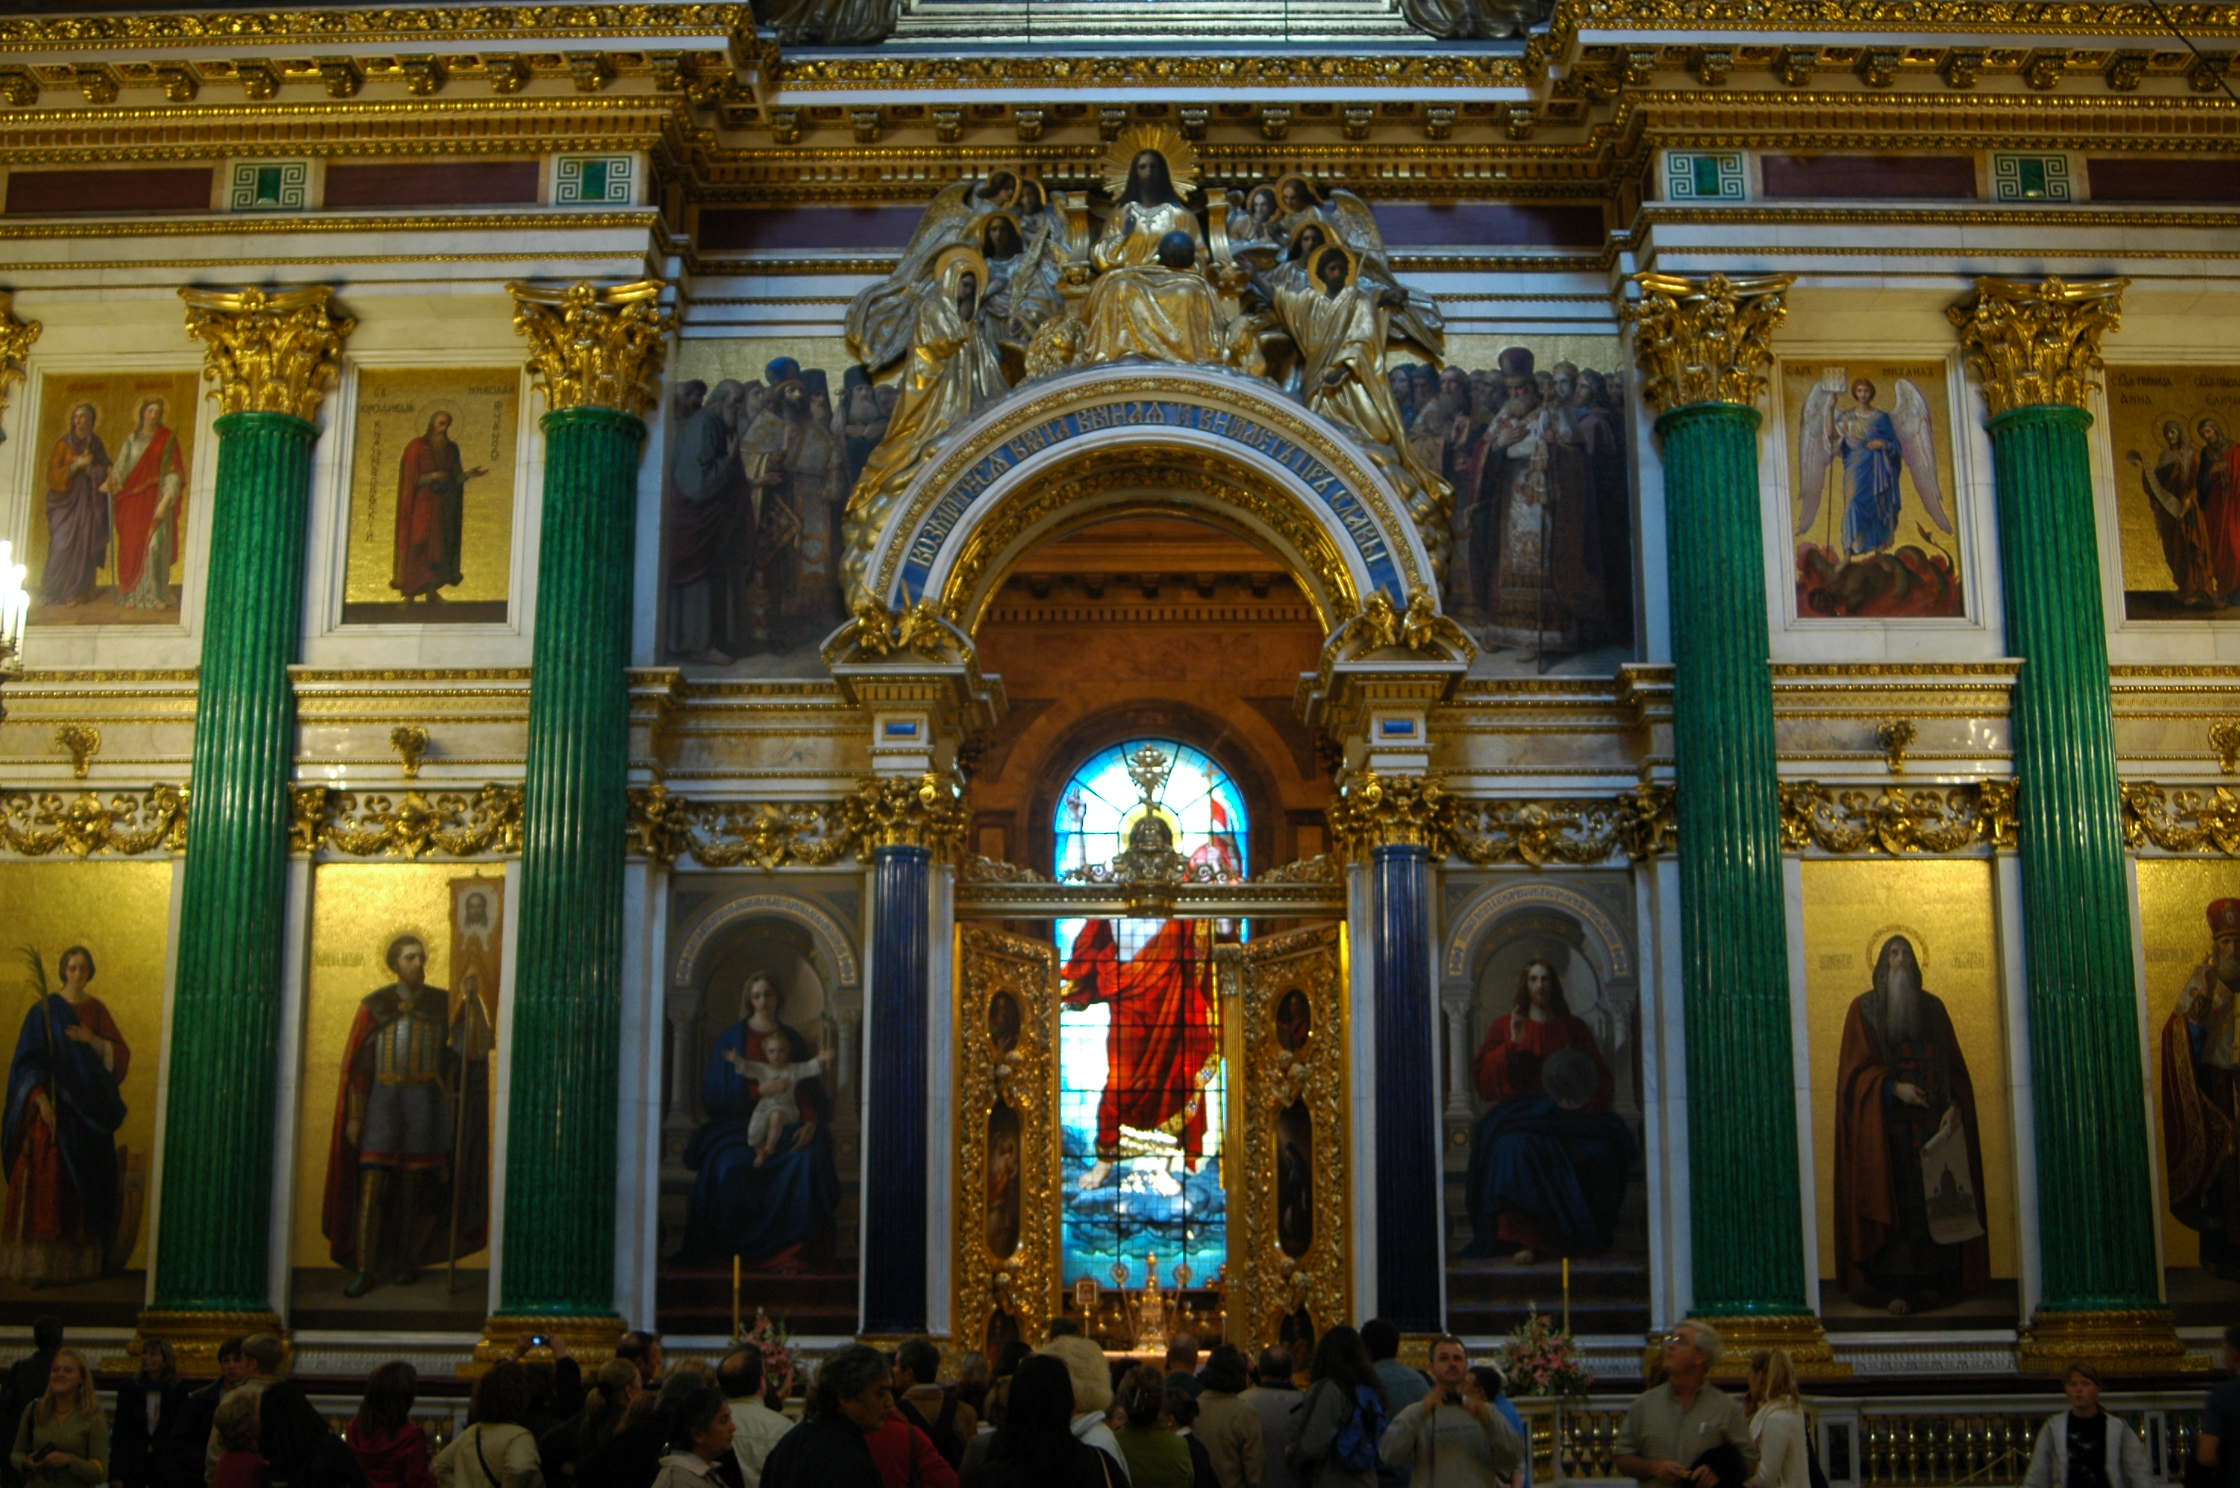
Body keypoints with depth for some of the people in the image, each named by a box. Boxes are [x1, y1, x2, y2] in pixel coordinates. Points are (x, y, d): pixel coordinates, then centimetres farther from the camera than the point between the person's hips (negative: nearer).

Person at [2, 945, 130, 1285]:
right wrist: (40, 1098, -18)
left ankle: (81, 1259, 7)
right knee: (46, 1181, -8)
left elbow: (121, 1055, 5)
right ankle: (40, 1263, -7)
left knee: (85, 1183, 2)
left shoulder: (97, 1010, 9)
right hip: (53, 1105, -3)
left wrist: (93, 1040, -13)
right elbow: (27, 1058, -5)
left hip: (89, 1110, 3)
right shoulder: (44, 1010, -1)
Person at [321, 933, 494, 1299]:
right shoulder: (374, 1005, 0)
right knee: (370, 1189, -7)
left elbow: (474, 1046, -7)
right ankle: (364, 1270, -3)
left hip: (425, 1102, 1)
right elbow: (357, 1064, 0)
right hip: (383, 1101, -1)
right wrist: (354, 1116, -4)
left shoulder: (443, 1004, 3)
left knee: (414, 1187, 7)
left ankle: (405, 1261, 20)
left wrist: (472, 1001, -19)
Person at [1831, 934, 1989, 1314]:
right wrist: (1892, 1088, -17)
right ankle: (1893, 1286, -8)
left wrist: (1954, 1105, -7)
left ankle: (1931, 1281, 4)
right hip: (1886, 1123, -3)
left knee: (1934, 1200, -1)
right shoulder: (1865, 1008, 5)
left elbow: (1954, 1065, 10)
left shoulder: (1932, 1006, 13)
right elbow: (1856, 1069, -2)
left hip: (1932, 1119, 3)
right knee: (1891, 1200, -7)